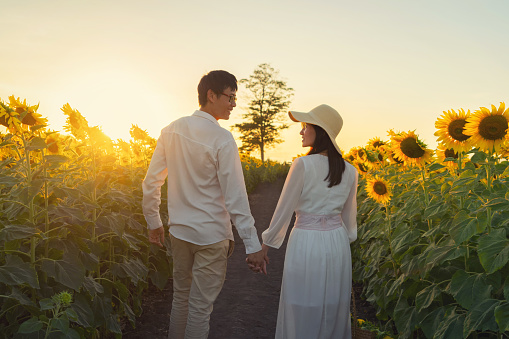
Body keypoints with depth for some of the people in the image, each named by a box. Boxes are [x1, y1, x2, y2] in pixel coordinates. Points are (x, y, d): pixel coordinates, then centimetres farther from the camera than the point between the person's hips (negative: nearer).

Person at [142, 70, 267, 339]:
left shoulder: (171, 131, 1)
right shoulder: (222, 139, -17)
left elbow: (151, 182, 5)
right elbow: (235, 196, -19)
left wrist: (154, 222, 17)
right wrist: (252, 245, -15)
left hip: (179, 231, 6)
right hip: (211, 235, -6)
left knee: (180, 296, 22)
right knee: (200, 306, 7)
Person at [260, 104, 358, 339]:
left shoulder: (302, 165, -15)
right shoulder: (349, 172, 1)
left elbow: (284, 209, -10)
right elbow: (349, 217, 10)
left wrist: (268, 242, 2)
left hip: (306, 244, -5)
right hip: (337, 243, 5)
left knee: (302, 311, 9)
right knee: (333, 309, 18)